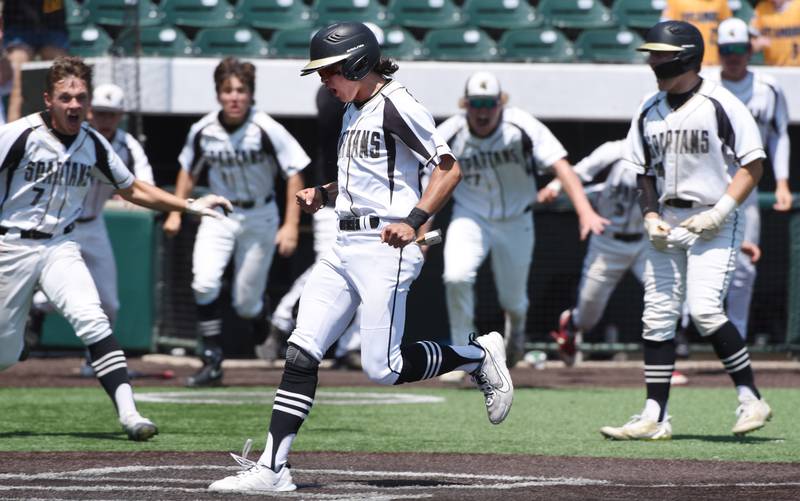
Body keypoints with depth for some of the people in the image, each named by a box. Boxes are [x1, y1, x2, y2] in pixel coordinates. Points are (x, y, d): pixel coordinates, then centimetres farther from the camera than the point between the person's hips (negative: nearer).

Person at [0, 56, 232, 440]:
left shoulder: (94, 145, 1)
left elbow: (132, 189, 14)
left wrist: (189, 206, 5)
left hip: (60, 246, 3)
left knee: (93, 322, -19)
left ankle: (129, 414, -26)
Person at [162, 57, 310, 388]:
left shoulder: (266, 130, -20)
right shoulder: (203, 131, -8)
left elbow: (295, 174, -13)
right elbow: (189, 170, 11)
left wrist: (291, 225, -18)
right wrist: (176, 211, 5)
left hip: (260, 216, -2)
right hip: (219, 214, 2)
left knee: (246, 304, 2)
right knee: (204, 283, -21)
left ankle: (263, 321, 40)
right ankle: (211, 363, -13)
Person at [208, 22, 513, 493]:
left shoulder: (397, 106, -11)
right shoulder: (354, 111, 17)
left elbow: (449, 169, -15)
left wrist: (414, 221, -25)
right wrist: (324, 194, 13)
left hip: (385, 248, -9)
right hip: (345, 247, 9)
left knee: (384, 367, -9)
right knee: (301, 353, -1)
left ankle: (478, 355, 14)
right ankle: (272, 468, -3)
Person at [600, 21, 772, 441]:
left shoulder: (720, 105, -9)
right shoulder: (649, 111, 9)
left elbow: (752, 164, -8)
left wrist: (720, 212, -16)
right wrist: (651, 217, 1)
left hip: (714, 223, -6)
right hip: (667, 225, 6)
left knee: (704, 308, -19)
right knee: (657, 317, 2)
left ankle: (751, 400, -8)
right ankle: (655, 416, 4)